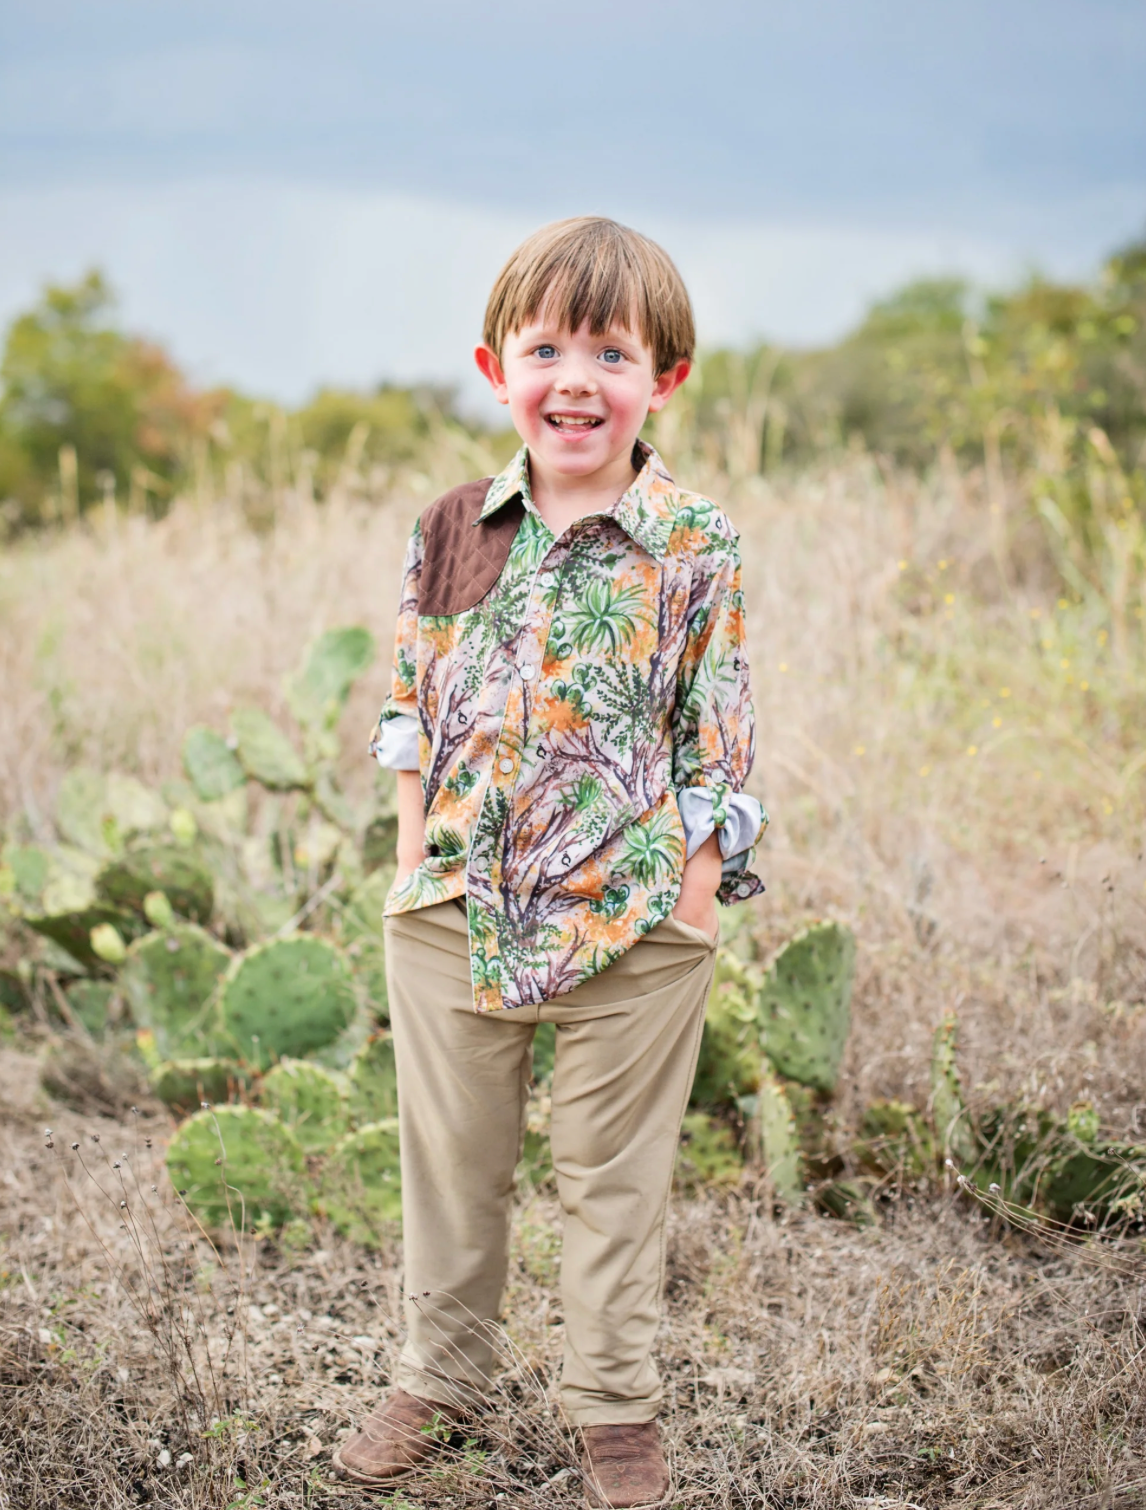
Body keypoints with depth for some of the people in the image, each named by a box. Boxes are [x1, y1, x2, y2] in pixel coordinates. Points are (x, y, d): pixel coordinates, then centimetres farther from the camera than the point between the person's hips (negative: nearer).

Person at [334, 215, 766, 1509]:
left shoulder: (695, 547, -7)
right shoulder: (450, 531, 0)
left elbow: (717, 735, -5)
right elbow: (411, 704, 8)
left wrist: (692, 897, -8)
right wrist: (412, 859, 3)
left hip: (631, 920, -3)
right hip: (452, 910, 3)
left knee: (615, 1175, 12)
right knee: (448, 1162, 17)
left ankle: (614, 1403, 30)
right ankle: (438, 1376, 37)